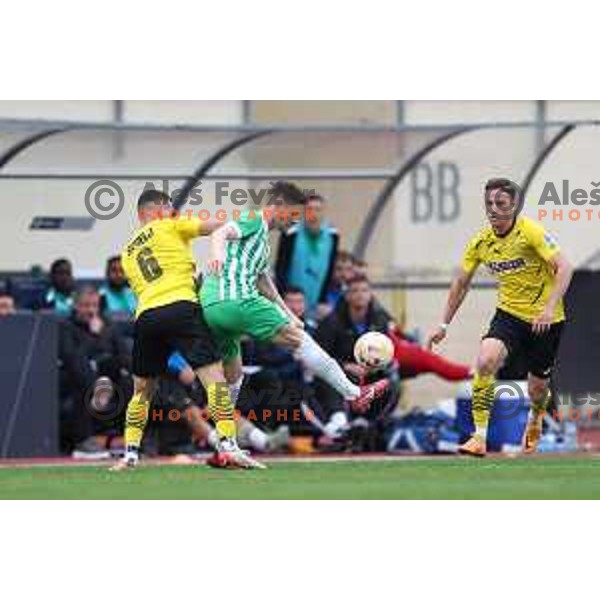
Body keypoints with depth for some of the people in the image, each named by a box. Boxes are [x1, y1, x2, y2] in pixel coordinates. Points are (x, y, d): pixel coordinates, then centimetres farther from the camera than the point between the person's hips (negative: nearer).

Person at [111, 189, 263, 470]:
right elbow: (217, 227, 8)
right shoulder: (169, 227, 12)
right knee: (214, 377, -8)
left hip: (145, 317, 5)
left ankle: (130, 453, 14)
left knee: (142, 391, 20)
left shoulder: (127, 252, 27)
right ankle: (228, 444, -22)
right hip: (180, 306, -5)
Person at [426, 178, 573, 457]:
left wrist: (549, 308, -34)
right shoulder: (481, 242, -3)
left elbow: (564, 268, -23)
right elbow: (461, 284, 9)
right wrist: (444, 325, 8)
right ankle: (479, 437, -22)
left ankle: (535, 419, 47)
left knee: (537, 389, 8)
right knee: (485, 361, -26)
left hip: (545, 319, -3)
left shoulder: (531, 232, -18)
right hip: (509, 313, 3)